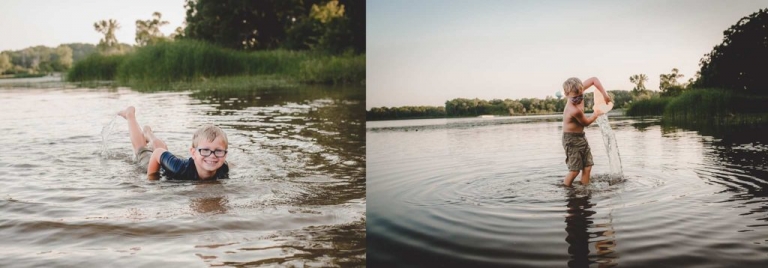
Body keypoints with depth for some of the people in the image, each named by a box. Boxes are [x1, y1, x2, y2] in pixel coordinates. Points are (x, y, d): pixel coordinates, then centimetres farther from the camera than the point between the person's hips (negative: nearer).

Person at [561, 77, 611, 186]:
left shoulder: (578, 92, -12)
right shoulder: (575, 110, -32)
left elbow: (594, 79, -2)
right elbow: (586, 122, -11)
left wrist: (604, 94, -7)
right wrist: (596, 113, 6)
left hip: (581, 137, 9)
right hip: (571, 139, -9)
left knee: (587, 167, 8)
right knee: (575, 170, -5)